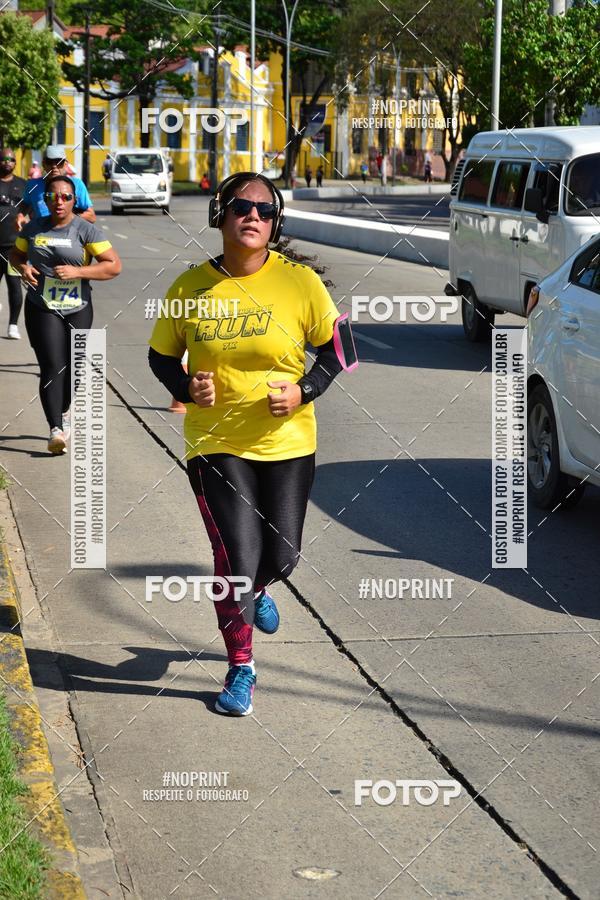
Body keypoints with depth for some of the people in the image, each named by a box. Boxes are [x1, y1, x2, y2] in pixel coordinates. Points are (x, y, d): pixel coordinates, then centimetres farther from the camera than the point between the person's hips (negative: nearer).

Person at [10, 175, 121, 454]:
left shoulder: (85, 230, -5)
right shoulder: (33, 228, 6)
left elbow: (114, 265, -9)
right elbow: (16, 254, 22)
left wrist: (77, 271, -19)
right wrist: (23, 267, -2)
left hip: (78, 310, 0)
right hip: (42, 308, 0)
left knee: (72, 368, 10)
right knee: (53, 366, -12)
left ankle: (63, 412, 38)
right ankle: (56, 429, -15)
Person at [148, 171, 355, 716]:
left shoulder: (299, 282, -7)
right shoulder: (191, 287, -5)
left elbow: (333, 348, 3)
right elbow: (161, 355, 8)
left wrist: (305, 391, -13)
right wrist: (186, 387, -12)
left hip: (288, 443, 1)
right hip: (216, 444, -1)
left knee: (281, 556, 9)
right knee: (236, 557, -6)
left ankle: (255, 589, 49)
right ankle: (241, 669, 16)